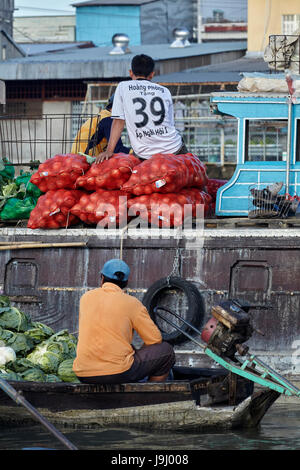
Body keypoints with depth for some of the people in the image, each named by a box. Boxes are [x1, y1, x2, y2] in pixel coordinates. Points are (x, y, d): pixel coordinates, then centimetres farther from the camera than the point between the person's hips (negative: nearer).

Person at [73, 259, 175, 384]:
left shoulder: (86, 297, 12)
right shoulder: (132, 303, 0)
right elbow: (155, 340, 3)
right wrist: (138, 353, 24)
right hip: (119, 373, -5)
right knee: (166, 351, 13)